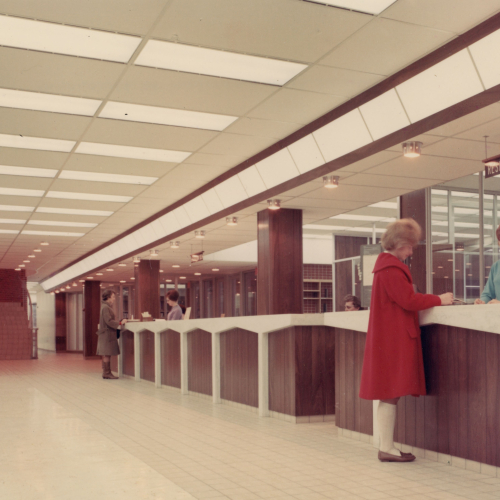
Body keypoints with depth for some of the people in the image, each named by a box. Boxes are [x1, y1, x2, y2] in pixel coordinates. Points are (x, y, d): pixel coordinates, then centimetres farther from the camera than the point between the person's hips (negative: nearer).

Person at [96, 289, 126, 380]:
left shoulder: (107, 307, 17)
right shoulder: (105, 307, -15)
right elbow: (109, 321, -21)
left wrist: (120, 322, 15)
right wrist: (120, 323, -19)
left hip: (108, 334, 10)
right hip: (107, 333, -10)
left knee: (106, 354, 10)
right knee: (107, 354, -6)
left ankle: (106, 373, 13)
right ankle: (107, 373, -3)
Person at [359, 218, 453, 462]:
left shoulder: (386, 264, 18)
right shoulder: (391, 268, -16)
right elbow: (408, 300, -20)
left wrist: (432, 299, 11)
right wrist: (439, 299, -10)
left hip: (390, 337, 11)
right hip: (394, 339, -11)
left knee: (389, 395, 10)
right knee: (390, 394, -6)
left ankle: (386, 447, 15)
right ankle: (386, 448, -1)